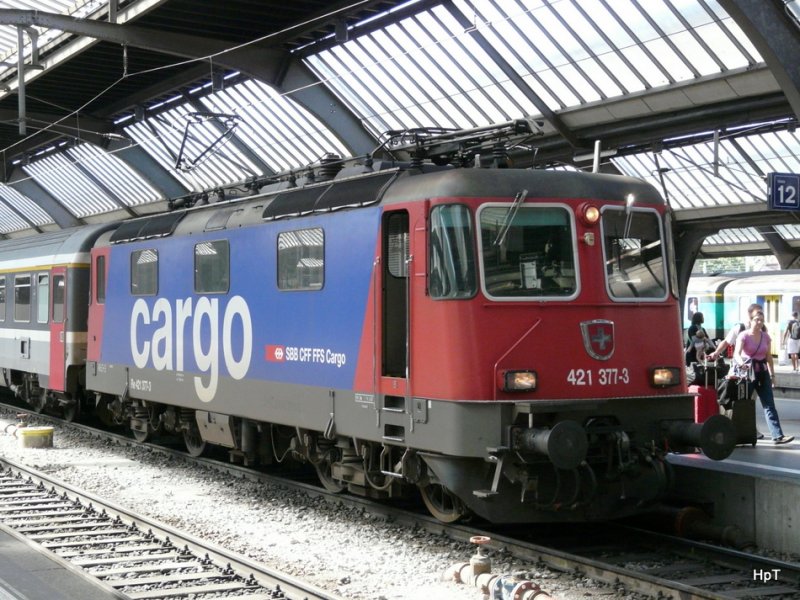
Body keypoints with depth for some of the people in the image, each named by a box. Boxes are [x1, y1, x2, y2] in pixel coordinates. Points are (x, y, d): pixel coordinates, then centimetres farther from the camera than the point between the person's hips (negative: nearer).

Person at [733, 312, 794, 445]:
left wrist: (772, 375, 12)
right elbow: (737, 353, -25)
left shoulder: (765, 336, 6)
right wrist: (741, 364, -45)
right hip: (747, 372, -4)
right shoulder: (743, 335, -10)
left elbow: (769, 357, 14)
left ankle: (777, 436, -8)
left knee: (769, 405, -2)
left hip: (762, 371, 4)